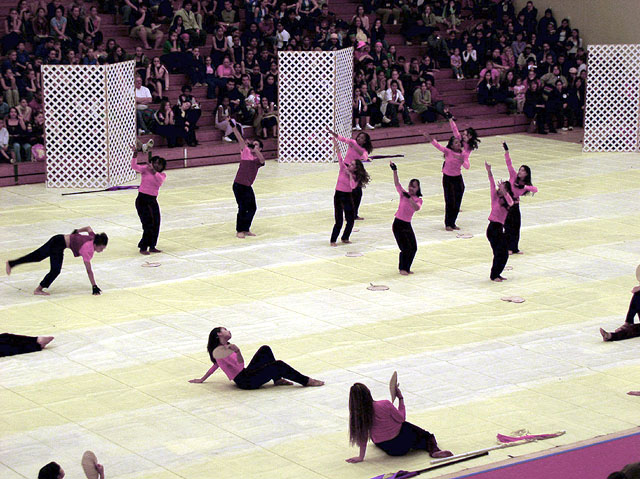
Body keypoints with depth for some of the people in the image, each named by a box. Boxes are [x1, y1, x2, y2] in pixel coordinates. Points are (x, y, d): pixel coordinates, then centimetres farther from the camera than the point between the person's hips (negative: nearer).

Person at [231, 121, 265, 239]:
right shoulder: (246, 152, 1)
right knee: (243, 208, -4)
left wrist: (255, 149, -35)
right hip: (238, 185, -4)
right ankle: (239, 231, 10)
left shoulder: (258, 159, 4)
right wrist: (233, 127, -16)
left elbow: (262, 160, -21)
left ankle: (246, 229, 26)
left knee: (252, 208, 9)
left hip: (248, 186, 4)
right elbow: (240, 139, -7)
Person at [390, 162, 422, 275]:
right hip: (398, 224, -4)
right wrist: (394, 170, -23)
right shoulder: (403, 194, -2)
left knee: (413, 248, 3)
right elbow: (397, 183, -13)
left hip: (407, 225, 4)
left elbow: (416, 208, -22)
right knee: (405, 248, -7)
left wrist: (409, 198, -31)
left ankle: (406, 268, 20)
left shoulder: (418, 200, 0)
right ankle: (402, 268, 10)